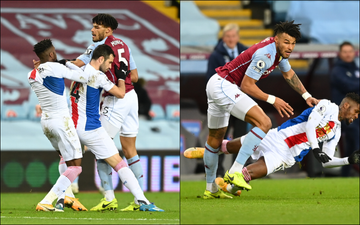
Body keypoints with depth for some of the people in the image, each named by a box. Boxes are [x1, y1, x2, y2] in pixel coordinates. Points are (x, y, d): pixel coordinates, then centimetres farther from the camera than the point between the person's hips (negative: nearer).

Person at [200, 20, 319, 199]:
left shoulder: (279, 50, 8)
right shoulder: (265, 54, -23)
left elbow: (289, 74, 28)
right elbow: (247, 85, -20)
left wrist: (307, 96, 27)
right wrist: (273, 100, -14)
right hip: (223, 86, -11)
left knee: (215, 137, 21)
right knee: (264, 123, -22)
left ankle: (210, 189, 35)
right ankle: (235, 171, -25)